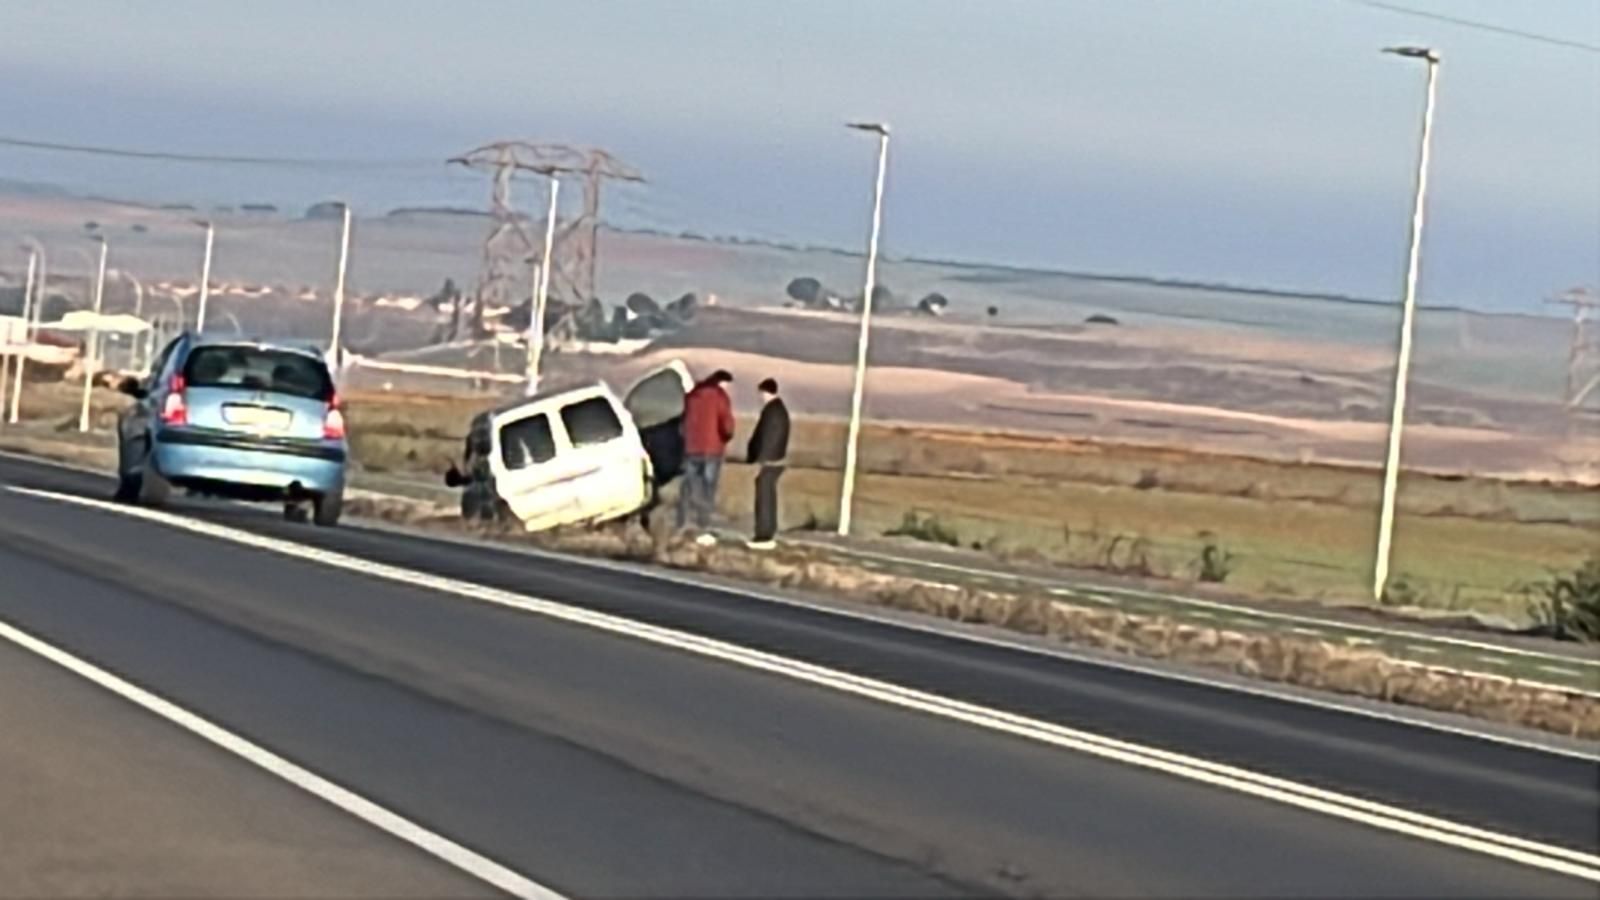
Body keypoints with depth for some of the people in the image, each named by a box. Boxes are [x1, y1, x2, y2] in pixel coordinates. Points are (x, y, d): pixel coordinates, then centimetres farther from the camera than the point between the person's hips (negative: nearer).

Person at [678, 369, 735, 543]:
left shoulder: (692, 395, 10)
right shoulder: (720, 396, -8)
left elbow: (685, 420, 16)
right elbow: (727, 424, -13)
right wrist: (727, 436, 6)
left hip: (691, 448, 5)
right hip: (712, 449, -5)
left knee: (688, 489, 11)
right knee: (707, 490, -3)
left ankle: (681, 527, 10)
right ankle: (704, 531, -6)